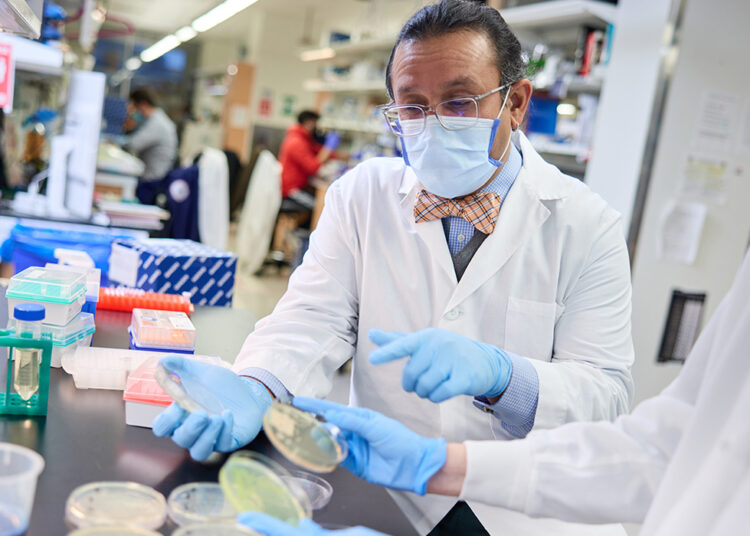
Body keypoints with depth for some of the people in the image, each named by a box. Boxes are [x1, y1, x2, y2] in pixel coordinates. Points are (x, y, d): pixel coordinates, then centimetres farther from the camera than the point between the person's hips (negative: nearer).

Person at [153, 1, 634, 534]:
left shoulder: (586, 224, -1)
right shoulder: (361, 195, 4)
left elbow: (608, 391, -7)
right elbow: (314, 320, -4)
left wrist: (497, 374, -27)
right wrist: (253, 390, -26)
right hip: (382, 485, -1)